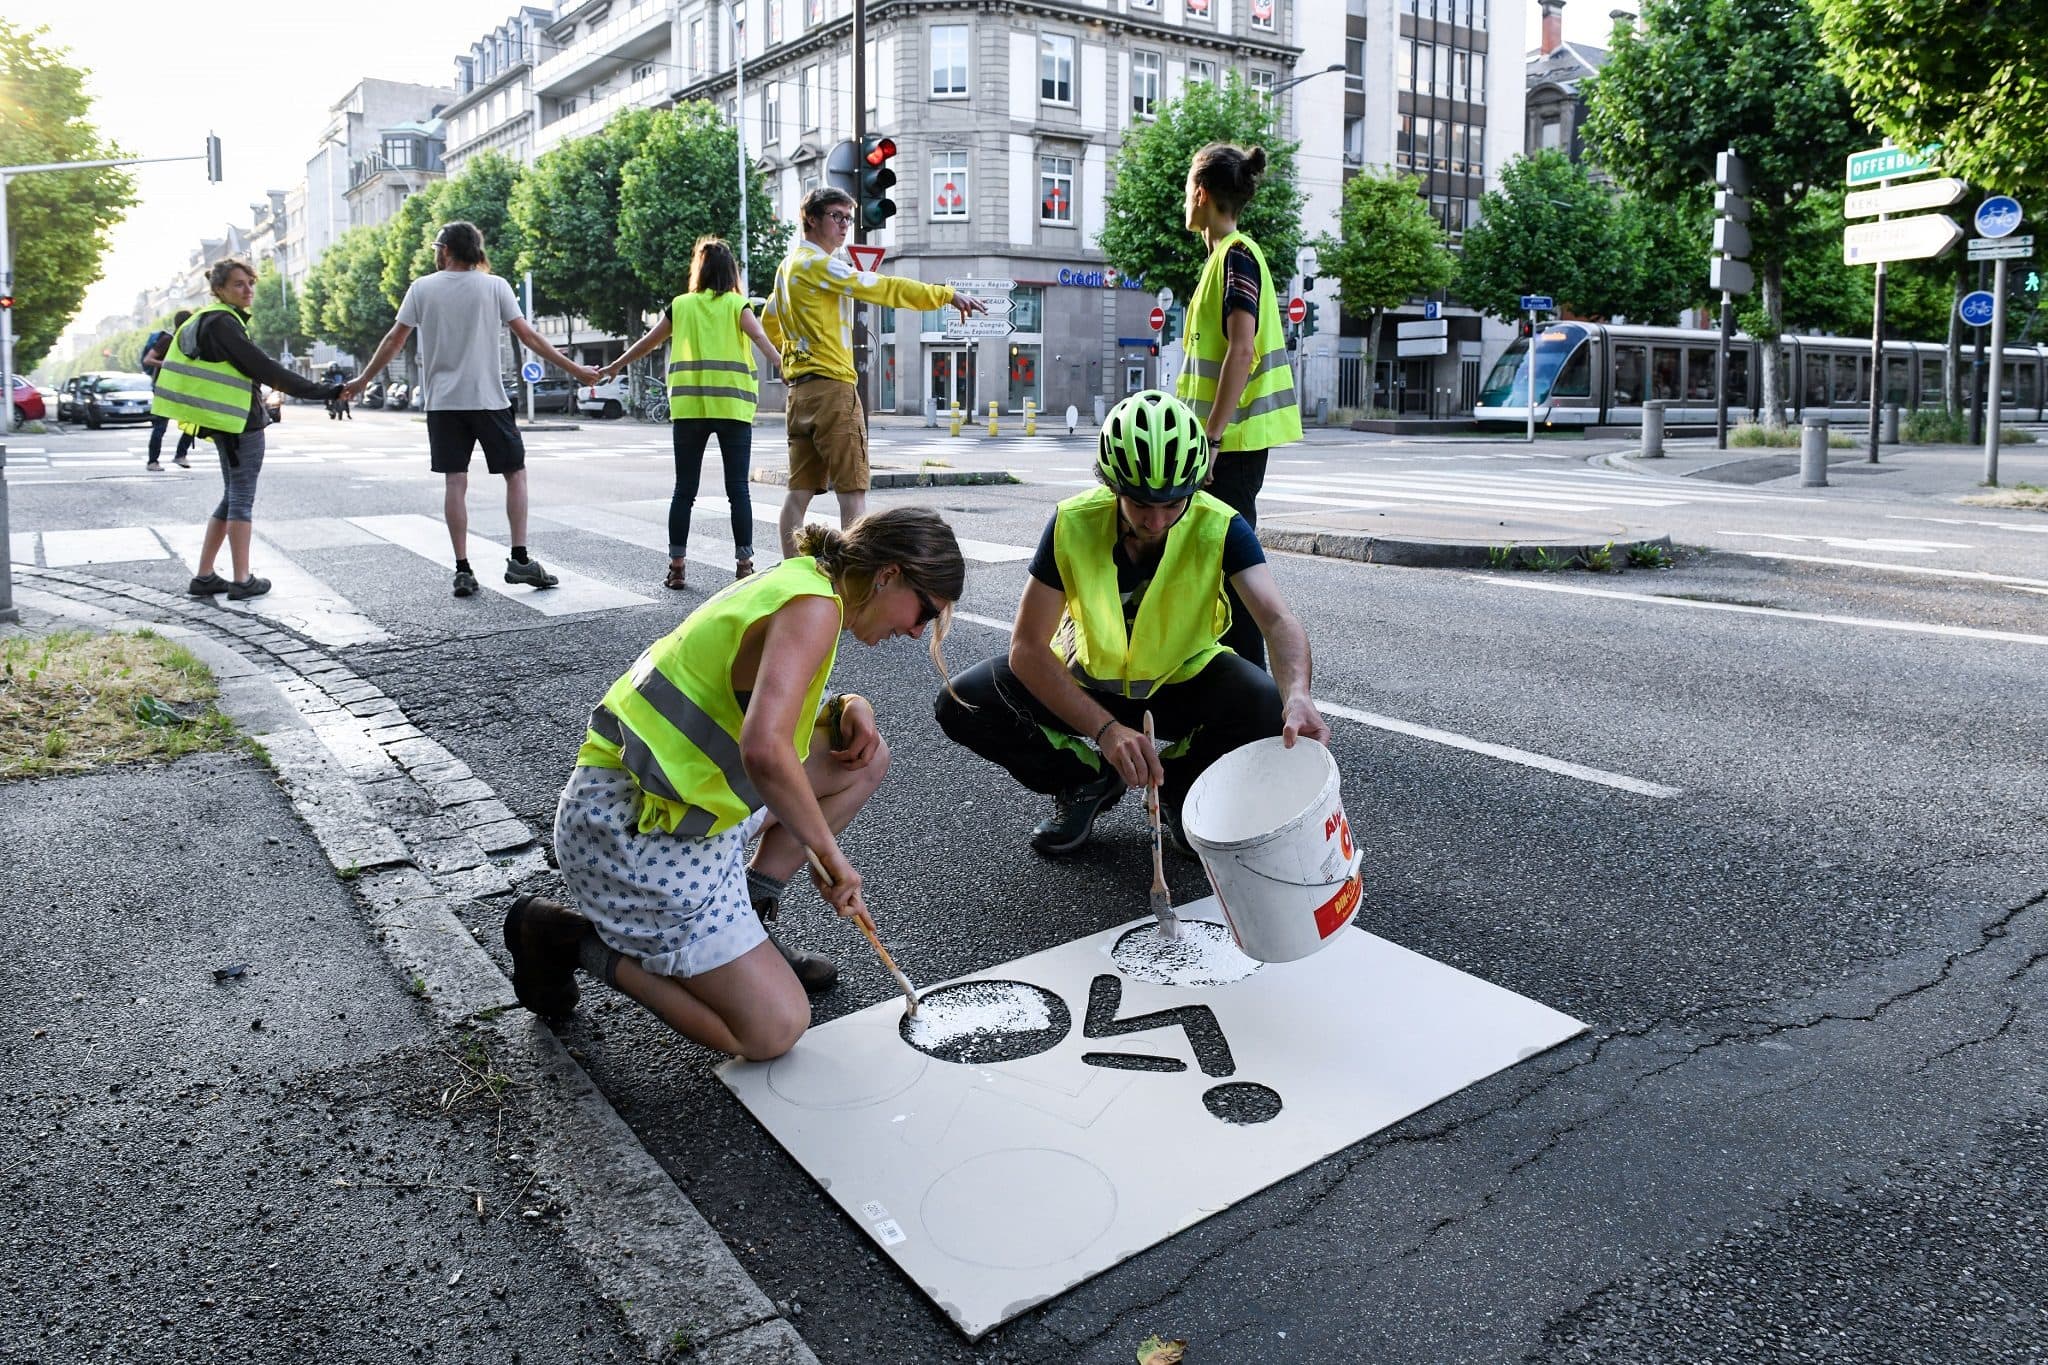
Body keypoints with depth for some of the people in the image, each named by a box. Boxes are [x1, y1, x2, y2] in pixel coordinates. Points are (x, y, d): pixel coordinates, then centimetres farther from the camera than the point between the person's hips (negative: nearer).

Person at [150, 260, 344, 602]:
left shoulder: (210, 320, 19)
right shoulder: (222, 323, -12)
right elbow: (261, 366, -20)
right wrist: (315, 390, -21)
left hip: (227, 421, 10)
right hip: (241, 421, -10)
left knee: (233, 497, 14)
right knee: (242, 499, -4)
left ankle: (204, 577, 15)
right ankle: (242, 580, 1)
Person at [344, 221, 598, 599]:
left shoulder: (422, 288, 3)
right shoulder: (494, 286, -1)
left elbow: (394, 340, 4)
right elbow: (528, 335, -3)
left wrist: (363, 380, 16)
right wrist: (574, 369, 1)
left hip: (442, 401, 2)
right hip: (487, 399, -1)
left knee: (455, 482, 2)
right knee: (516, 472, 8)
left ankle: (462, 569, 0)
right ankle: (520, 559, 1)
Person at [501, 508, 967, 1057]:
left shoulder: (794, 580, 9)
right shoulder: (814, 606, -20)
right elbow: (764, 750, -35)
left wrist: (848, 708, 3)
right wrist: (829, 853, -22)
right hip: (633, 831, -10)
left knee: (864, 756, 11)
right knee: (775, 1030, -8)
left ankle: (743, 917, 15)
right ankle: (572, 941, 3)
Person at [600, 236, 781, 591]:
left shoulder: (681, 305, 12)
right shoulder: (736, 304, 5)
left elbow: (646, 343, 21)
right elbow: (761, 339, -13)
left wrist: (613, 368, 34)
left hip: (688, 406, 2)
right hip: (732, 406, -2)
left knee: (684, 489, 7)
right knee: (738, 488, 0)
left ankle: (676, 565, 7)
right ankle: (744, 563, -1)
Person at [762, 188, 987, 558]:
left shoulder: (788, 266, 19)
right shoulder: (816, 263, -10)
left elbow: (770, 323, 32)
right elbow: (883, 287, -16)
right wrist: (948, 294, -15)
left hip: (800, 388, 9)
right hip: (831, 386, -9)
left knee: (801, 491, 8)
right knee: (853, 490, -9)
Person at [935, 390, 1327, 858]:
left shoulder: (1219, 527, -23)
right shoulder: (1072, 524, -23)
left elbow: (1278, 619, -32)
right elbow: (1027, 648, -24)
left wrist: (1297, 696, -55)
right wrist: (1106, 729, -37)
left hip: (1183, 681, 0)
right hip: (1086, 678, 1)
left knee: (1267, 709, -32)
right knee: (962, 705, -21)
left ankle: (1178, 785, 1)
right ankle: (1089, 779, 3)